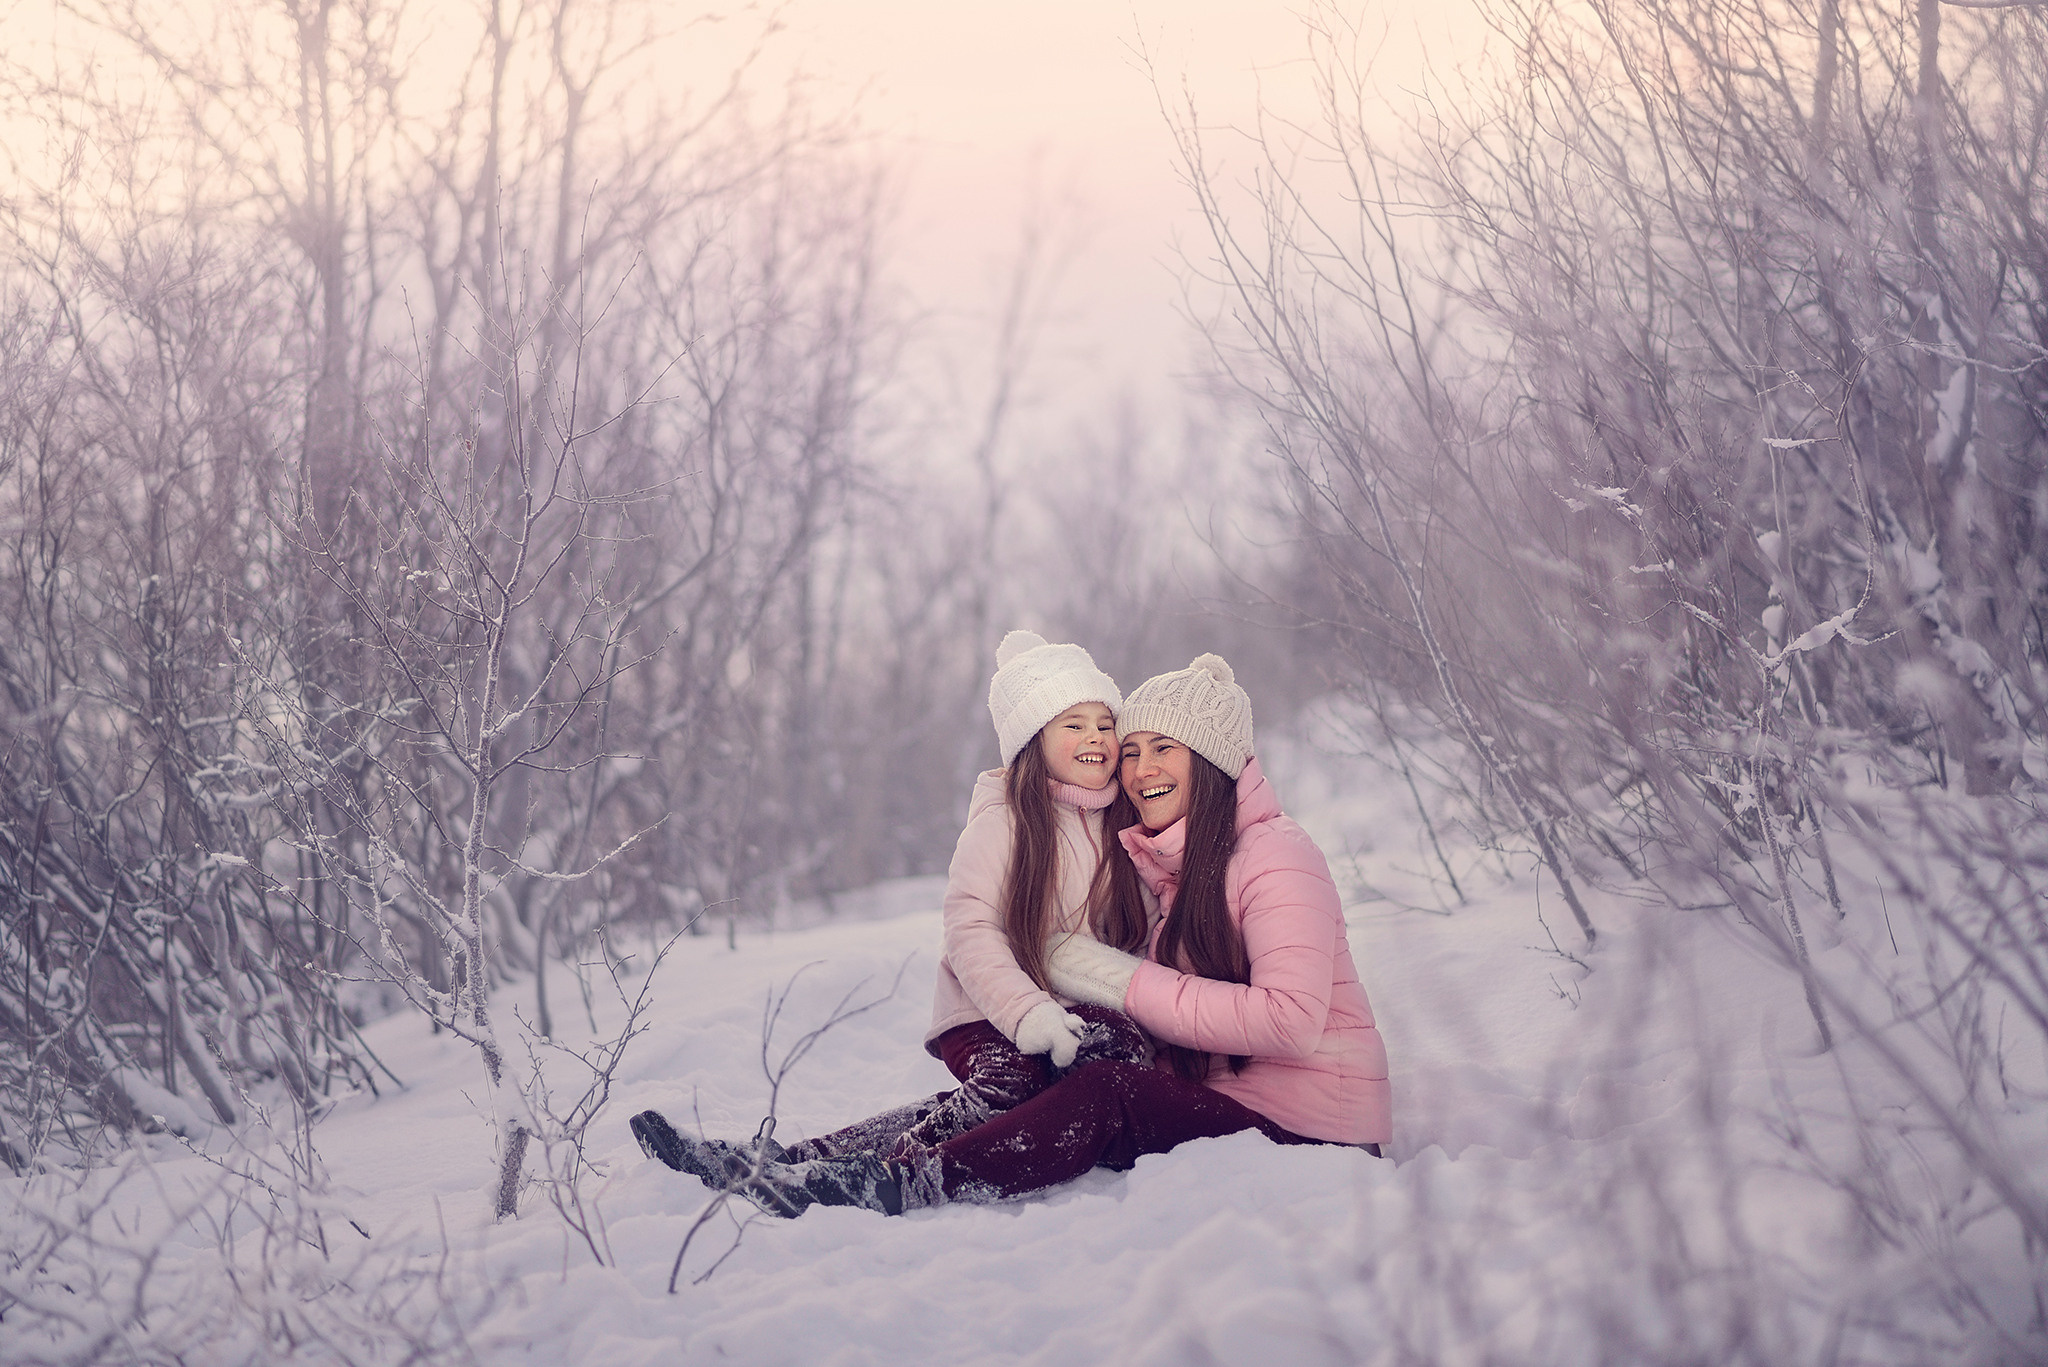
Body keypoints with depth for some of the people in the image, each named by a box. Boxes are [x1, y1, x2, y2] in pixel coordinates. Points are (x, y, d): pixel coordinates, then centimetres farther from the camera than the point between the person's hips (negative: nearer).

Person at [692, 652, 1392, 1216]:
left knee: (1104, 1095, -30)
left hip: (1305, 1120, -7)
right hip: (1212, 1093, 8)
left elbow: (1289, 1021, -25)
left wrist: (1120, 979, -20)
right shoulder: (1169, 861, 16)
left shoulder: (1273, 857, -11)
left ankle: (906, 1179, -35)